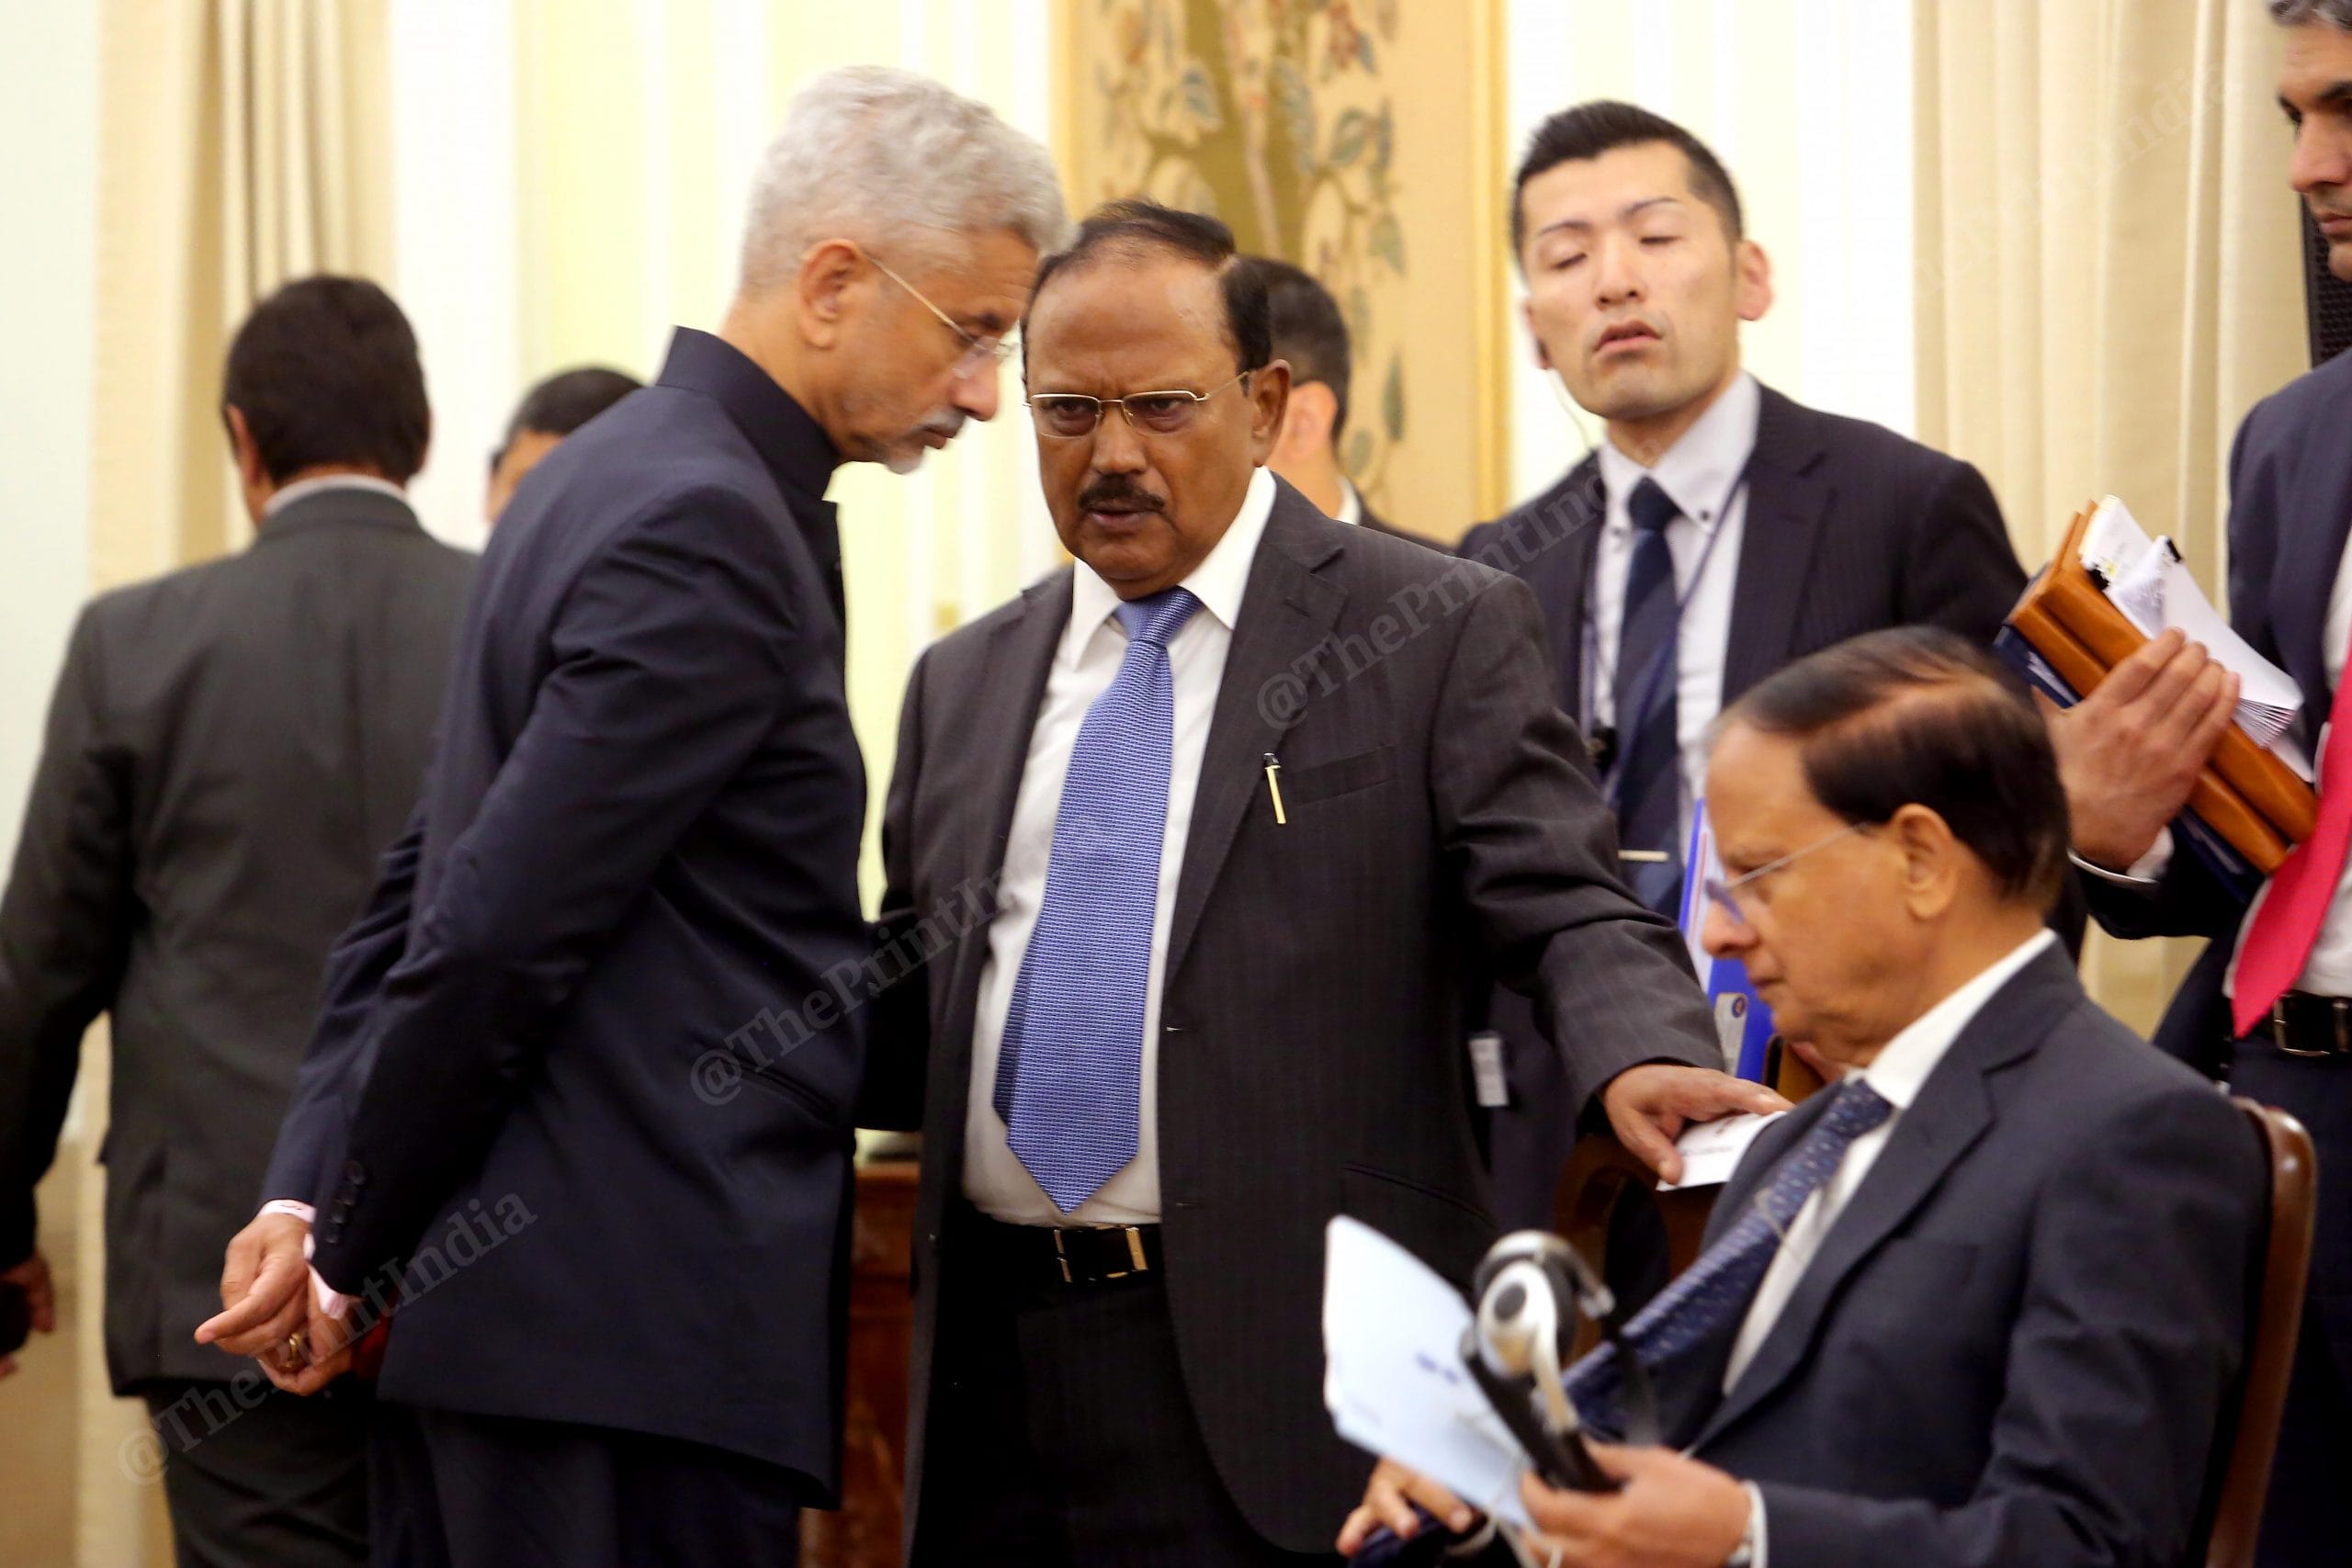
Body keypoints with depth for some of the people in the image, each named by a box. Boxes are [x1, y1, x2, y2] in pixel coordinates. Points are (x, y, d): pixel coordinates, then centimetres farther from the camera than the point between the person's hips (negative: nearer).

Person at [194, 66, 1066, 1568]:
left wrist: (320, 1192, 10)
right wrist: (350, 1249, -7)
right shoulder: (707, 530, -15)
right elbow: (497, 932, -18)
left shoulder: (619, 474, 16)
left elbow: (428, 882, 17)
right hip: (634, 1331, -10)